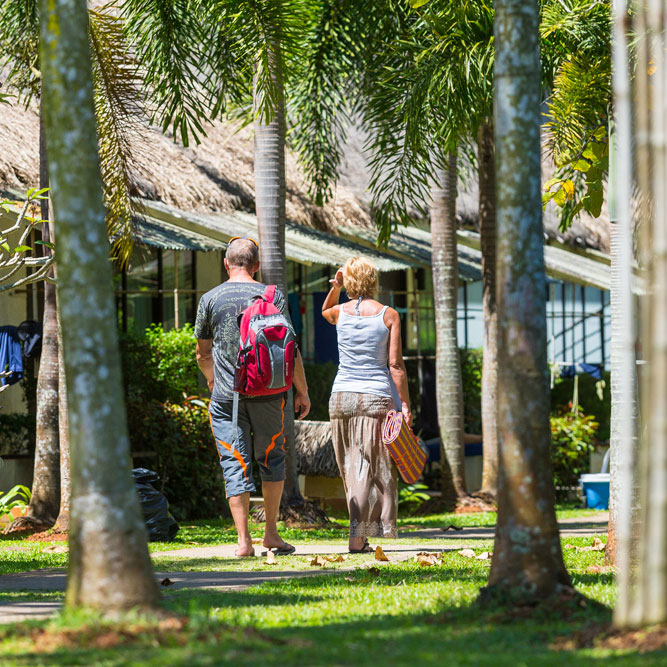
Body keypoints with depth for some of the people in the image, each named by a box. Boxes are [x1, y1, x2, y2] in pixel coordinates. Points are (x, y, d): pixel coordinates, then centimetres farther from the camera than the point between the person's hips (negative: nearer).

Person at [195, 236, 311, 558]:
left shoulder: (210, 299, 3)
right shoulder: (273, 296, 1)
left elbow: (203, 354, 12)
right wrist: (302, 391, 9)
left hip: (226, 396, 0)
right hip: (267, 393, 0)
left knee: (235, 465, 1)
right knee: (271, 458, 17)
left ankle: (243, 540, -5)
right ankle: (271, 532, 16)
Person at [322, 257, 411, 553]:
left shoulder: (340, 312, 4)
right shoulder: (388, 315, -4)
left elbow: (324, 312, 31)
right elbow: (395, 365, -7)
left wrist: (335, 288, 14)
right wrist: (406, 404, -4)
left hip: (341, 397, 3)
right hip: (376, 397, -3)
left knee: (352, 470, 12)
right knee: (371, 469, -1)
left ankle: (362, 536, 16)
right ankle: (357, 536, -12)